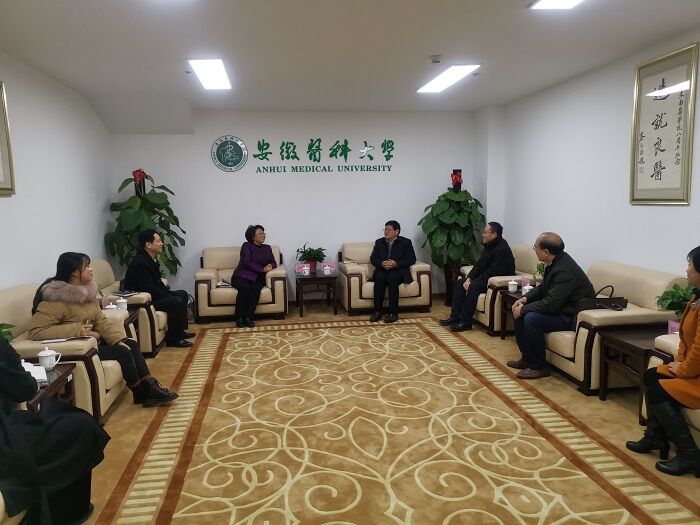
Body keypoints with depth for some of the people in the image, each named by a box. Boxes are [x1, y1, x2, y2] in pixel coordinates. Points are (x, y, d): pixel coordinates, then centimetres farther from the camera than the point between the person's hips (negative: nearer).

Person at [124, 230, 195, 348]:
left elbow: (157, 282, 14)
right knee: (176, 302, -24)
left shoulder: (151, 259, 6)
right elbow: (149, 290, -27)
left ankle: (179, 331, 18)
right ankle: (172, 338, -10)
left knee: (182, 294, 13)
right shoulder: (140, 263, -25)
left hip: (150, 295, 11)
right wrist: (171, 297, -19)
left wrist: (169, 292, 1)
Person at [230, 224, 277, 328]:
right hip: (242, 275, -3)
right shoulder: (246, 246, 1)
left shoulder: (267, 248, 18)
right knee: (245, 288, -36)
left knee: (256, 288, -32)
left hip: (257, 277, 3)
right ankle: (239, 318, -26)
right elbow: (247, 262, -12)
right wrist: (262, 269, -17)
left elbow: (273, 262, 14)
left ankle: (248, 317, -31)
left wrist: (270, 265, -10)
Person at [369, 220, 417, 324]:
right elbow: (372, 258, 9)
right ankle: (377, 311, -28)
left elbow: (412, 259, -3)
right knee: (380, 278, -32)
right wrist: (382, 263, -15)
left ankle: (393, 312, -31)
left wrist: (396, 264, -18)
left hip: (398, 271, -2)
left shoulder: (406, 242, 7)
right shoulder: (379, 242, 16)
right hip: (382, 270, 3)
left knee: (392, 278, -35)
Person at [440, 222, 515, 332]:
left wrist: (472, 282, -24)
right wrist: (469, 278, -5)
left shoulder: (502, 249, -22)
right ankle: (455, 317, -3)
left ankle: (466, 322, -27)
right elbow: (479, 265, 11)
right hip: (485, 278, 11)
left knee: (474, 287, -32)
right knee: (460, 283, 1)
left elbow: (493, 273, -27)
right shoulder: (488, 246, 10)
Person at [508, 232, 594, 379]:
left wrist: (523, 309, -19)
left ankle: (538, 367, -11)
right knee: (519, 312, 4)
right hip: (560, 307, 10)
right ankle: (527, 358, 14)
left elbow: (551, 304, -31)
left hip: (572, 315, -10)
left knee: (531, 319, -28)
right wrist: (524, 299, 1)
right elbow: (542, 288, 17)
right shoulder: (556, 262, 2)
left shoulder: (565, 270, -28)